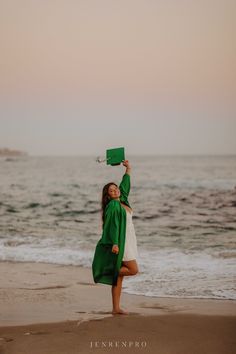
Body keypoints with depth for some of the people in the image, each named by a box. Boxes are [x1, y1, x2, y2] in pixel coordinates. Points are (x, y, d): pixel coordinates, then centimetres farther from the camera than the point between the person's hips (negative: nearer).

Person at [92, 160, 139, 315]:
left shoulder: (122, 200, 12)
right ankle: (111, 271, 4)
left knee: (119, 277, 6)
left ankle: (116, 308, 8)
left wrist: (128, 169, 27)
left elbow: (125, 185, 26)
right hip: (120, 243, -8)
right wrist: (114, 243, -27)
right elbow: (112, 225, -20)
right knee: (133, 270, -12)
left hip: (126, 242, 8)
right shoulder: (113, 205, -12)